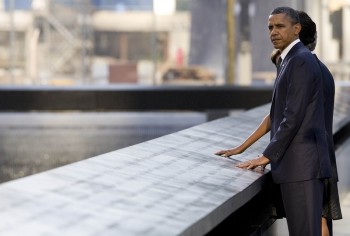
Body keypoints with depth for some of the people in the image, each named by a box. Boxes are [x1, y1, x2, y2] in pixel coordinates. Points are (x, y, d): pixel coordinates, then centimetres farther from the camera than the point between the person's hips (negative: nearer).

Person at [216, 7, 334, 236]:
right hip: (295, 162, 10)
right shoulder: (291, 60, 20)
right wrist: (243, 147, 23)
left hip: (301, 163, -10)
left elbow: (293, 116, -17)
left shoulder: (300, 60, -11)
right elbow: (276, 114, 24)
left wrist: (267, 156, -11)